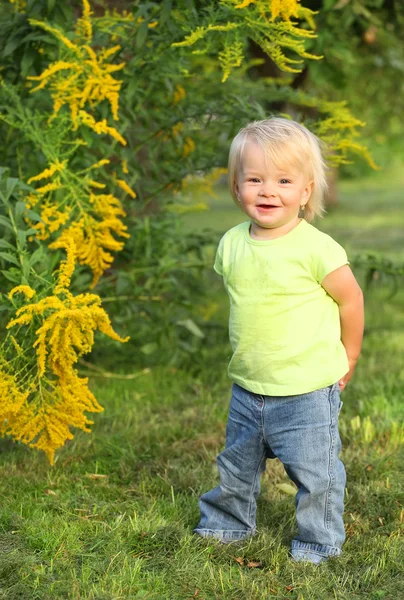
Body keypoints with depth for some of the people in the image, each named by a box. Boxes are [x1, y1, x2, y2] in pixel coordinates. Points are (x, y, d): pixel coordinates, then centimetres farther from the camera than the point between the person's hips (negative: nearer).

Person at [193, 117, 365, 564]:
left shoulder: (315, 248, -19)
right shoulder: (231, 244, -2)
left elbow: (351, 300, -8)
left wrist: (346, 360, 2)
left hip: (307, 391, -5)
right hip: (247, 388, 6)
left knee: (314, 471, 5)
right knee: (236, 464, 22)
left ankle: (319, 541, 27)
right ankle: (227, 522, 45)